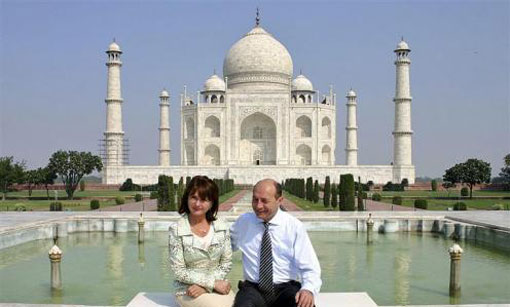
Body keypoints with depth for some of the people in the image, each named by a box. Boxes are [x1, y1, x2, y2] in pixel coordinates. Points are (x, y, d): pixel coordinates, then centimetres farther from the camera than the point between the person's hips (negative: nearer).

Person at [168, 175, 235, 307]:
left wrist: (205, 285, -11)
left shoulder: (222, 227, 1)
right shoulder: (176, 230, -8)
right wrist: (213, 283, -14)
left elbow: (226, 263, 4)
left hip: (218, 285, 3)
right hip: (188, 290, -3)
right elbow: (179, 271, -8)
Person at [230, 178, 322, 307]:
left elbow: (310, 268, -4)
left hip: (286, 290, 0)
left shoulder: (295, 226, -1)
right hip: (253, 289, 1)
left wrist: (308, 289, -23)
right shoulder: (243, 222, 6)